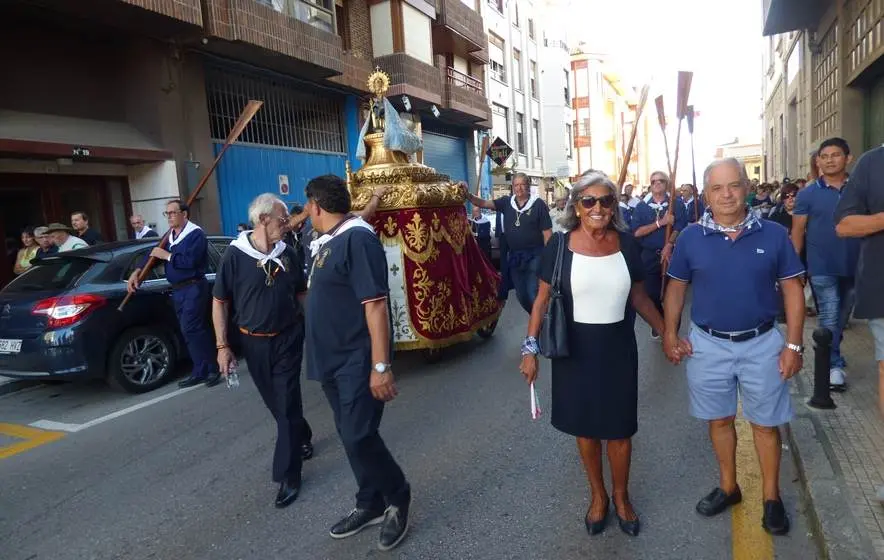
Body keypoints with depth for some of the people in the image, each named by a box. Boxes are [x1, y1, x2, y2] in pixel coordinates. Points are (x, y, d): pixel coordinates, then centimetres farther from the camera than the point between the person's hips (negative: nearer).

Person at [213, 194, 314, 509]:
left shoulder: (287, 253, -2)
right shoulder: (235, 255, -11)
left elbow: (301, 294, 9)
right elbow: (219, 302, -6)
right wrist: (222, 346, -9)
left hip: (288, 338, 0)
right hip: (253, 342, 0)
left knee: (287, 404, -1)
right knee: (275, 402, 16)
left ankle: (288, 477, 7)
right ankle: (302, 437, 44)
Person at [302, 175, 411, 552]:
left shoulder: (357, 238, -18)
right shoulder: (326, 242, 10)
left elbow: (376, 304, -24)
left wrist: (381, 366, -26)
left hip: (358, 360, -9)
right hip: (333, 359, 9)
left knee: (359, 437, -6)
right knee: (350, 436, 15)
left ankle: (398, 499, 19)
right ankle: (371, 504, 31)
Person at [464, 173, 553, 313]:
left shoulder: (538, 204, -7)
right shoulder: (506, 202, 4)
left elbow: (547, 232, -7)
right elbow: (483, 203, -4)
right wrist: (468, 194, -21)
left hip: (534, 255, -5)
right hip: (514, 255, 5)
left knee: (533, 293, -7)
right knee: (521, 294, 14)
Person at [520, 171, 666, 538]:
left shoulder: (627, 243, -4)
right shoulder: (559, 245, -10)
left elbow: (639, 297, 8)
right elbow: (543, 300, -4)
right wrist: (531, 348, -8)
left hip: (618, 347, 1)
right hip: (574, 348, -1)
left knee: (619, 428, 12)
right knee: (585, 427, 15)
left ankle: (621, 497, 38)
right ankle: (598, 495, 39)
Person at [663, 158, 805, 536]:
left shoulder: (774, 235, -6)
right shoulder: (690, 238, -4)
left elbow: (792, 290, -1)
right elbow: (676, 287, 5)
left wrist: (793, 345, -5)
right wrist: (670, 334, -3)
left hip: (762, 344, -1)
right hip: (708, 345, 1)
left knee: (765, 423, 12)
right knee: (719, 420, 15)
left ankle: (771, 496, 30)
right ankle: (728, 487, 34)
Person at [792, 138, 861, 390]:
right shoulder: (808, 194, -4)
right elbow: (797, 232, -3)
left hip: (854, 265, 3)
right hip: (822, 268, -3)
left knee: (842, 317, 16)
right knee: (829, 317, -2)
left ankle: (830, 354, 35)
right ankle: (835, 365, 9)